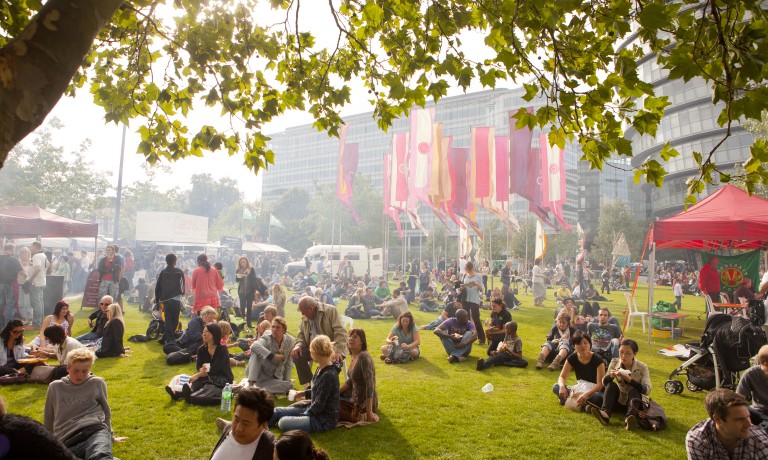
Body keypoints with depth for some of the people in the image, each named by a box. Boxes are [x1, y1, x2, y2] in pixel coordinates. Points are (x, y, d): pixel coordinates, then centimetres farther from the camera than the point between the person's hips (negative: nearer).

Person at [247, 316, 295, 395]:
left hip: (275, 378, 3)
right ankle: (251, 384, -34)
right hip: (260, 373, -3)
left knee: (289, 385, -26)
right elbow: (254, 346, -38)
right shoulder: (267, 338, -14)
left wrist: (287, 380, -2)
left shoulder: (290, 341, -5)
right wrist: (273, 356, -41)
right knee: (255, 352, -28)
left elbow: (288, 363, 4)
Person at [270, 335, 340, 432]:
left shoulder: (328, 375, -26)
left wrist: (301, 417, -10)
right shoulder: (321, 369, 3)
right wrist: (304, 393, 16)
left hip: (324, 420, -9)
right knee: (277, 411, 8)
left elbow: (319, 405, -21)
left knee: (283, 422, -20)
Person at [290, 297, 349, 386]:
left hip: (332, 348, -6)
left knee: (333, 359, -35)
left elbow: (341, 333, -19)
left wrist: (337, 351, -32)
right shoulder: (305, 317, 7)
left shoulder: (331, 310, -12)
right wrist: (298, 346, -11)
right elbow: (301, 334, 13)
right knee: (297, 355, -16)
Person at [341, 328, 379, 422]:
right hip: (356, 397, 9)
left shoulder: (364, 356, -26)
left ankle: (362, 416, 2)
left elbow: (370, 385, -31)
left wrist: (369, 413, -34)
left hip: (365, 402, -9)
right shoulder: (354, 356, 2)